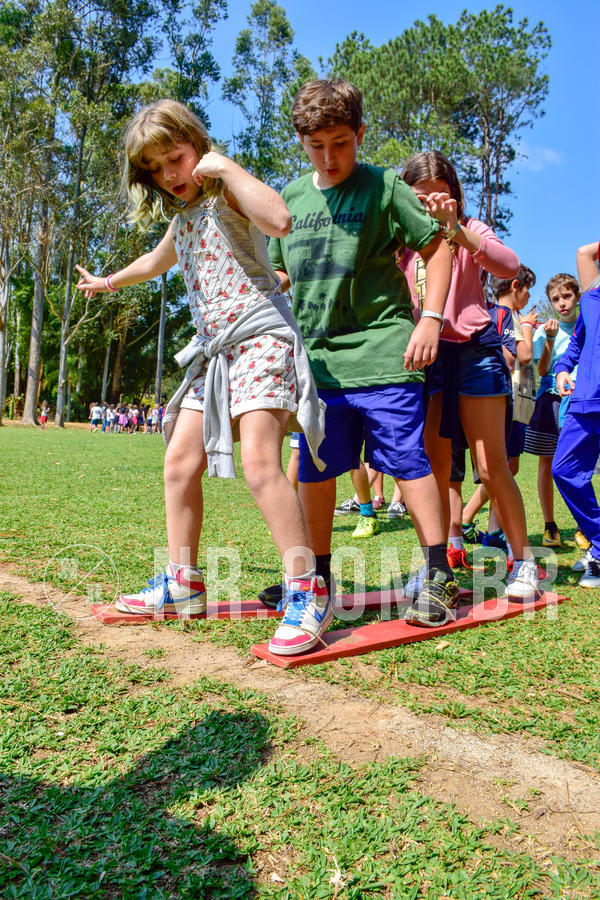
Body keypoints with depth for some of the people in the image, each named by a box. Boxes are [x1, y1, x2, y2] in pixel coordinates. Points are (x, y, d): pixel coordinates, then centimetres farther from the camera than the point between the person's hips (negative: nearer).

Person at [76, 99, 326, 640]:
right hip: (215, 349, 9)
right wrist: (110, 282, 60)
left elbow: (280, 220, -25)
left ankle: (307, 590, -18)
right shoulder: (183, 218, 23)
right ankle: (182, 583, 15)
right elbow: (157, 260, 46)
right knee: (180, 462, 4)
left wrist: (225, 166, -16)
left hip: (260, 335, -9)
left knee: (258, 460, -24)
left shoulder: (226, 192, -1)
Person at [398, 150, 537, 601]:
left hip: (474, 350, -2)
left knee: (492, 467, -2)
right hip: (425, 355, 2)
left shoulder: (470, 229, 6)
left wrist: (455, 229, -25)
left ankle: (524, 561, 13)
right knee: (434, 468, 3)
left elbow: (510, 266, -14)